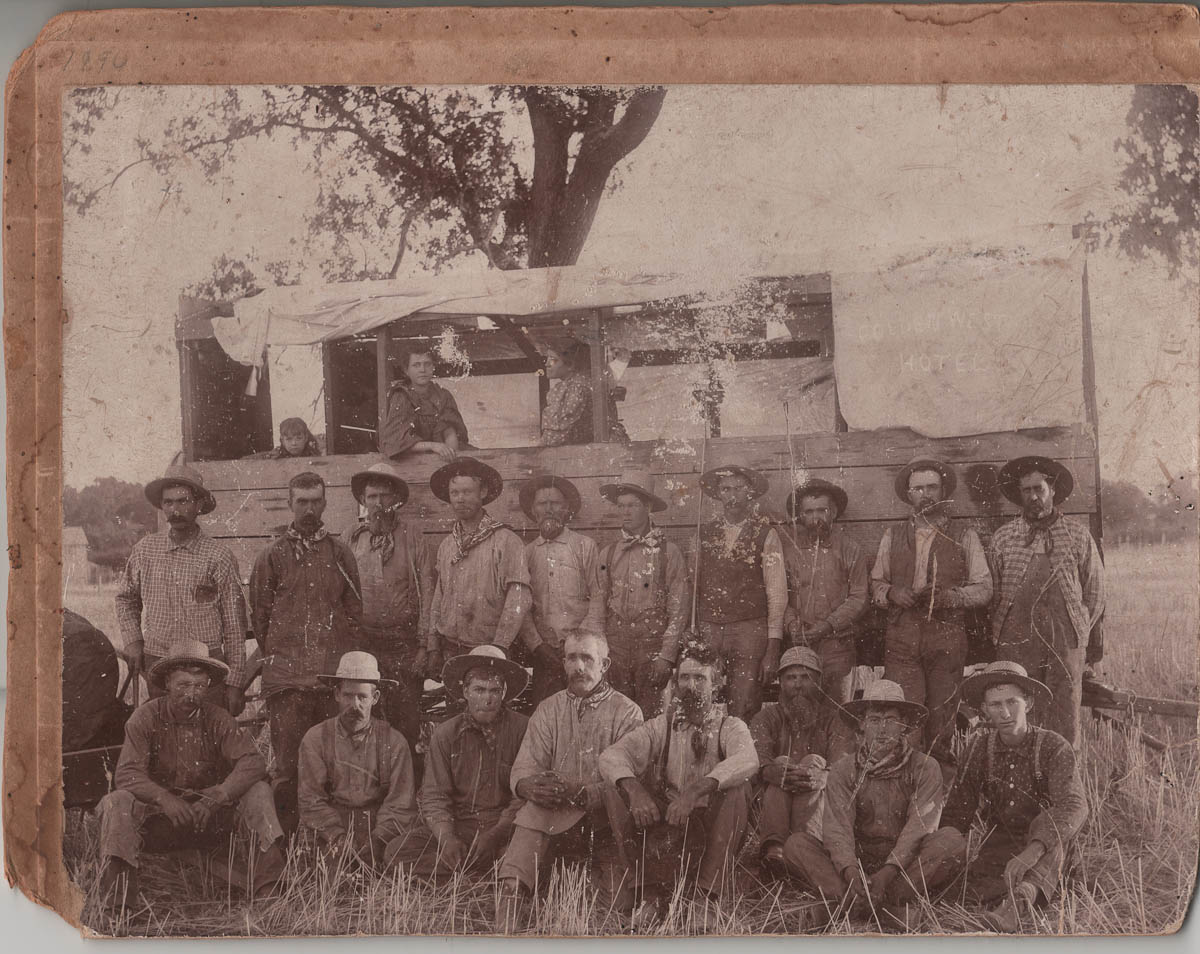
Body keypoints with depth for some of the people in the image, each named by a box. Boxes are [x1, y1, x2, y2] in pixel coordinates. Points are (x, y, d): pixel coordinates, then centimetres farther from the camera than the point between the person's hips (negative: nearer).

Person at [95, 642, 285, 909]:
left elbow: (252, 762, -13)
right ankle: (116, 904, -34)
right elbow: (127, 773, -16)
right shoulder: (146, 717, -6)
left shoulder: (217, 718, -1)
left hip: (208, 817, 1)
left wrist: (218, 796, -29)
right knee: (115, 803, -28)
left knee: (258, 790, -19)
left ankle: (267, 886, -29)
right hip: (159, 819, -1)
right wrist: (163, 797, -34)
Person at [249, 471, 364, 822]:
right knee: (287, 764, -3)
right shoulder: (272, 556, 8)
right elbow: (260, 615, 11)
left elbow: (354, 612, 12)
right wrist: (278, 658, 9)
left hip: (334, 675, 1)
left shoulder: (340, 554, 12)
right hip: (286, 676, -1)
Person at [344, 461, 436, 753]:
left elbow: (427, 594, 1)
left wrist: (426, 646, -5)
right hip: (361, 642, 1)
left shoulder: (414, 539, 3)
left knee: (407, 723, -3)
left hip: (404, 645, -1)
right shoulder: (350, 539, 6)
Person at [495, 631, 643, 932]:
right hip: (553, 817, 2)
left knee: (620, 901, -20)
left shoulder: (627, 712, 5)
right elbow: (523, 769, 6)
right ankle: (503, 934, -26)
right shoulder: (548, 710, 15)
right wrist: (531, 786, -19)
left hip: (604, 821, -2)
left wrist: (578, 792, -23)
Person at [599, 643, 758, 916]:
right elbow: (611, 755, -7)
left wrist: (696, 790, -37)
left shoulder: (730, 727, 3)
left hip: (712, 825, -2)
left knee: (738, 788, -28)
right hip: (665, 821, 2)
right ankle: (646, 890, -21)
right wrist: (634, 789, -29)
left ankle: (706, 890, -28)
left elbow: (748, 760, -22)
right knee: (616, 787, -17)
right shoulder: (661, 726, 9)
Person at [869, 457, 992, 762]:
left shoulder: (964, 537, 11)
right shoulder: (892, 536, 18)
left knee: (942, 718, -5)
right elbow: (875, 583, 18)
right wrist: (892, 593, -4)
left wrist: (948, 596, -10)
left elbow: (984, 588, 7)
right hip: (901, 637, 1)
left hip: (947, 637, -1)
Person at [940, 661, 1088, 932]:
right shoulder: (979, 747, 1)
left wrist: (1031, 853, -42)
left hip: (1049, 853, -3)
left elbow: (1074, 806, -26)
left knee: (1051, 821, -38)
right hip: (999, 847, 3)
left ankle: (1021, 895, -56)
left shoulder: (1053, 747, -10)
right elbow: (957, 812, 5)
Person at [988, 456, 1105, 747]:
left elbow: (1095, 590, 13)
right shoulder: (1002, 537, 10)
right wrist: (991, 639, 9)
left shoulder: (1078, 536, 8)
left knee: (1065, 719, -2)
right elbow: (989, 590, 13)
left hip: (1066, 640, 0)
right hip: (1015, 639, 1)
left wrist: (1090, 636, 10)